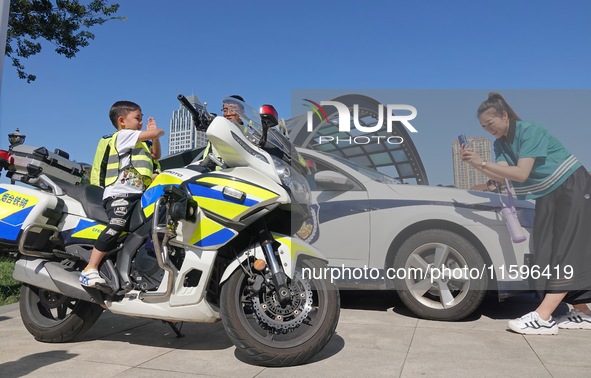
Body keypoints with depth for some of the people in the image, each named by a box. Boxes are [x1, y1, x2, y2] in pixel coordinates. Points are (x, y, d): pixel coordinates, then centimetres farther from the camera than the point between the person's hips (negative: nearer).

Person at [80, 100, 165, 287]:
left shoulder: (139, 144, 32)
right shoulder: (123, 135, 2)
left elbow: (155, 155, 39)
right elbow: (152, 133, -6)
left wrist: (154, 136, 28)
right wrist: (159, 131, 17)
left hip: (137, 194, 10)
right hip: (119, 193, -10)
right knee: (117, 225, -29)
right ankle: (90, 270, -28)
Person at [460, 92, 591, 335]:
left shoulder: (529, 131, -21)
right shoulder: (501, 144, 3)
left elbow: (521, 174, -29)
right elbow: (501, 176, -10)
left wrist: (483, 162, -33)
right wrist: (475, 164, -24)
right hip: (547, 196, 9)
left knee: (566, 252, -13)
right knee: (549, 253, 3)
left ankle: (543, 317, -22)